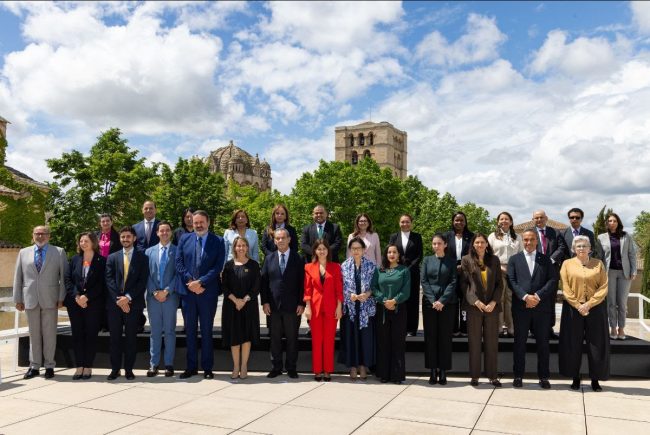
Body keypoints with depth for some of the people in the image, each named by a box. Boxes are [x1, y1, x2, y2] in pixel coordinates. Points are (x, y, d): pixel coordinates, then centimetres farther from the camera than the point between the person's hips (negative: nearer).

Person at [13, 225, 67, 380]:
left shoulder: (59, 252, 4)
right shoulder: (23, 252, 11)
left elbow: (64, 276, 1)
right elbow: (18, 277, 10)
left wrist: (61, 297, -6)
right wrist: (18, 299, 5)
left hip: (50, 299, -2)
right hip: (30, 299, 2)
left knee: (49, 333, 2)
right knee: (34, 334, 9)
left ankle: (49, 365, 12)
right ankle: (34, 366, 18)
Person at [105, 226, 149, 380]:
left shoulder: (142, 257, 4)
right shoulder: (112, 257, 11)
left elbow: (143, 281, -3)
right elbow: (109, 280, 3)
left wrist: (128, 297, -12)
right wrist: (118, 299, -10)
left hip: (133, 303, -2)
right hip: (114, 303, 2)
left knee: (131, 337, 3)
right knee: (115, 337, 5)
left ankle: (129, 369, 12)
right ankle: (115, 369, 15)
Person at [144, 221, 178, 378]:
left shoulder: (177, 251, 3)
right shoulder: (149, 251, 12)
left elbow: (178, 274, -3)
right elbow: (147, 275, 6)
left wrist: (166, 291, -12)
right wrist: (154, 292, -7)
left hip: (170, 296, -2)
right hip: (153, 297, 2)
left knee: (170, 331, 4)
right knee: (155, 331, 7)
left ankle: (169, 364, 10)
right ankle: (154, 364, 12)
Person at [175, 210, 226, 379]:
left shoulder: (218, 241, -1)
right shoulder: (184, 239, 7)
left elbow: (217, 266, -8)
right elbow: (179, 263, 1)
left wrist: (200, 282, -17)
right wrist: (190, 282, -11)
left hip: (208, 292, -2)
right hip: (187, 291, 2)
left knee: (207, 331, 6)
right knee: (190, 331, 10)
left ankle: (207, 368, 15)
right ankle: (191, 367, 20)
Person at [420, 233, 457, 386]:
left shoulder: (451, 261, 6)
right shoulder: (427, 260, 8)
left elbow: (453, 282, -2)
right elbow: (424, 281, 2)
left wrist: (442, 301, -12)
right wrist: (433, 300, -10)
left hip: (447, 303, -1)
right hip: (429, 302, 1)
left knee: (445, 337, 1)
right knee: (430, 336, 2)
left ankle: (443, 372, 7)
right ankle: (433, 371, 8)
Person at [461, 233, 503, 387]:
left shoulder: (494, 260, 8)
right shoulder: (466, 260, 3)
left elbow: (499, 283, 6)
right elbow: (464, 283, 0)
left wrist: (493, 302, -7)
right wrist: (475, 301, -11)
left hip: (492, 306, 2)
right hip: (473, 306, -1)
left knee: (492, 342, 5)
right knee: (474, 342, 3)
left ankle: (492, 375, 13)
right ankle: (474, 376, 11)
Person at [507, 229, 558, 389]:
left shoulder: (545, 259, 11)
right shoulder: (514, 259, 9)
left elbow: (553, 280, 0)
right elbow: (512, 281, 0)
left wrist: (538, 296, -13)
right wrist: (525, 296, -14)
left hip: (542, 307, 1)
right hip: (520, 307, 0)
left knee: (542, 343, 6)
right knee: (519, 343, 4)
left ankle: (544, 377, 15)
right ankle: (518, 376, 12)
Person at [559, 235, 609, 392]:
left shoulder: (598, 264, 6)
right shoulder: (567, 264, 4)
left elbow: (603, 287, -2)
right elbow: (565, 288, -2)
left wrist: (588, 304, -13)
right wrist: (578, 306, -12)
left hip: (595, 308, 1)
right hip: (573, 308, 0)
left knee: (596, 344, 3)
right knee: (573, 344, 3)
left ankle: (595, 379, 15)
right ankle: (575, 378, 15)